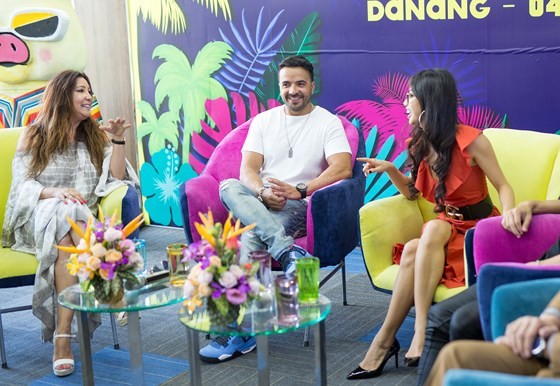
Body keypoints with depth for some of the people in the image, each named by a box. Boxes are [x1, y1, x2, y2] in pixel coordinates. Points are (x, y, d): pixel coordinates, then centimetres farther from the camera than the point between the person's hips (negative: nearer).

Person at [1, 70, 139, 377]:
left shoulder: (95, 137, 18)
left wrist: (118, 141, -4)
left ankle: (62, 335, -42)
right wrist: (55, 192, -21)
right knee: (65, 218, -39)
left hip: (83, 219, 2)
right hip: (39, 218, -2)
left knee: (66, 240, -36)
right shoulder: (34, 137, 10)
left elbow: (116, 180, 7)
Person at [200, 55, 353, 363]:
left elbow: (343, 168, -13)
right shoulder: (263, 121, 16)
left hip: (299, 207, -4)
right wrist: (263, 193, -17)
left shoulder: (328, 123, 4)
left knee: (252, 236, -33)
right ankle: (288, 251, -43)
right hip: (257, 202, 5)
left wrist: (299, 190, -23)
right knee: (228, 187, -29)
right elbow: (248, 169, 5)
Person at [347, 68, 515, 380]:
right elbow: (413, 193, 19)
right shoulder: (420, 143, 6)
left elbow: (504, 187, -7)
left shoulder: (471, 140, -12)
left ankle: (384, 340, -31)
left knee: (424, 240, -35)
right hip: (444, 229, 5)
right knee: (412, 251, -30)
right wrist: (390, 170, 1)